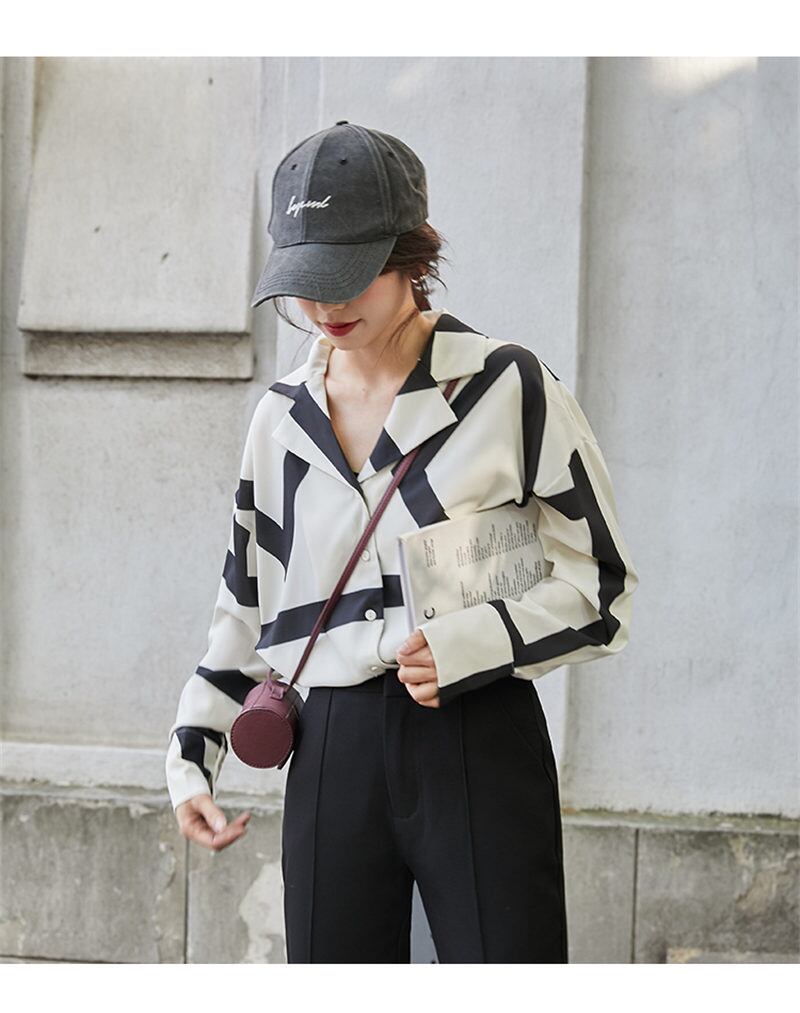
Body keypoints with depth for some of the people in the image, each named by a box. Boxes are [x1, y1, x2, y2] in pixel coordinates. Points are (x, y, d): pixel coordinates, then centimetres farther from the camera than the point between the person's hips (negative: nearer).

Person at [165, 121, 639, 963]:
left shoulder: (507, 386, -2)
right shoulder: (282, 415, 12)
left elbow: (603, 584, 0)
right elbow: (248, 601, 21)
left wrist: (469, 646, -14)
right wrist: (191, 753, 15)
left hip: (481, 744, -4)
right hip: (336, 751, 4)